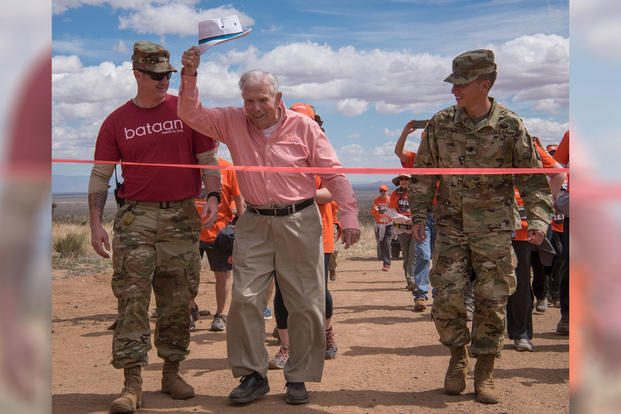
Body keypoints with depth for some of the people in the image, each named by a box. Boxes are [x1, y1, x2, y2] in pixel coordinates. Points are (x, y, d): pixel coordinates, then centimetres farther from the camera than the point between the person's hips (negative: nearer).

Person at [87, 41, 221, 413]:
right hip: (135, 218, 0)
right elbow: (100, 175, 7)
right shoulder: (117, 121, 7)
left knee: (178, 301, 6)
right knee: (132, 300, -6)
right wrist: (96, 223, -3)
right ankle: (132, 383, -1)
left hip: (183, 217, 1)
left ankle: (172, 372, 19)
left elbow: (208, 159, 9)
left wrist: (213, 196, -8)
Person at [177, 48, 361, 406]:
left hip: (299, 222, -1)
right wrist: (190, 76, -14)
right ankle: (253, 375, 11)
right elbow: (192, 114, 1)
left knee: (306, 304, 2)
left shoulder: (304, 127, -2)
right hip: (254, 224, 2)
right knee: (244, 299, -3)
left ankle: (299, 377, 17)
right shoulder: (233, 122, 4)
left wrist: (349, 216, -9)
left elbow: (334, 174, -2)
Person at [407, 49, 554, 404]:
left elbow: (533, 178, 1)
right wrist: (419, 215, 3)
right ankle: (458, 358, 22)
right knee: (447, 297, -3)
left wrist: (539, 218, -9)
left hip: (494, 228, -1)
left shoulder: (511, 126, -5)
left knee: (492, 301, 2)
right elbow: (423, 173, 8)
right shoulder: (440, 124, 0)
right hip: (451, 225, 2)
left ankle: (485, 370, 18)